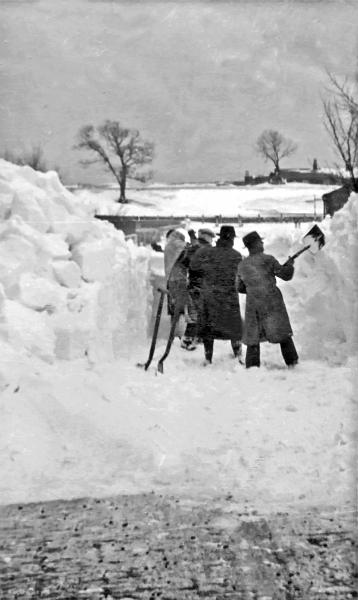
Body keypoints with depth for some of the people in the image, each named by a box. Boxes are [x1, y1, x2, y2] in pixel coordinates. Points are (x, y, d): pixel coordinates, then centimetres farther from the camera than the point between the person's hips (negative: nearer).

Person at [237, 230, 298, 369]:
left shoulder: (241, 265, 6)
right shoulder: (267, 259, -7)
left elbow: (240, 288, 15)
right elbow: (286, 275, -2)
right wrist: (289, 264, 17)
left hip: (253, 305, 3)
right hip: (272, 302, -3)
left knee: (252, 338, 9)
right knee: (283, 334, 7)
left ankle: (251, 367, 7)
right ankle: (292, 362, 11)